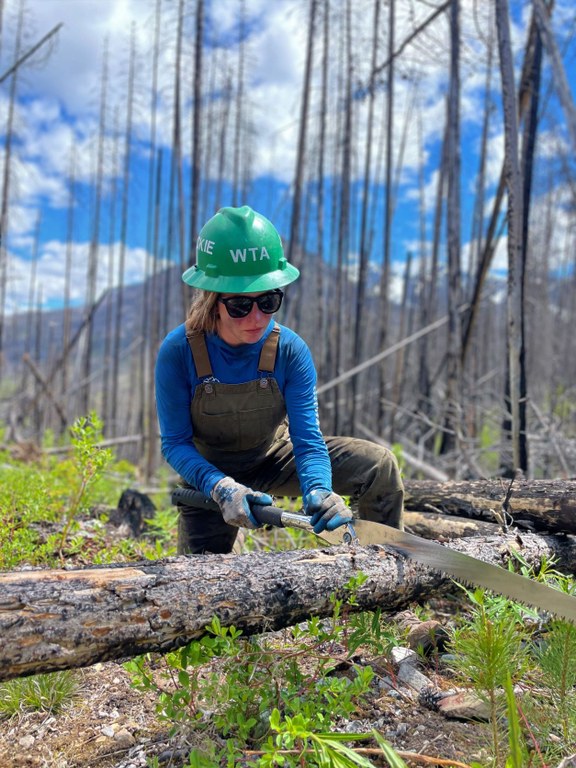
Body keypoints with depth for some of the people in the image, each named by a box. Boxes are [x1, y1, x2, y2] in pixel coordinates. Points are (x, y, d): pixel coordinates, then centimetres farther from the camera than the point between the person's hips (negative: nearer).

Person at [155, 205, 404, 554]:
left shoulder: (291, 351, -23)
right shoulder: (178, 352, -27)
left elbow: (308, 439, -25)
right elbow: (175, 443, -22)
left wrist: (318, 491, -46)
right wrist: (222, 488, -40)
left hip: (275, 462, 1)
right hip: (210, 477, -1)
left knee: (379, 464, -16)